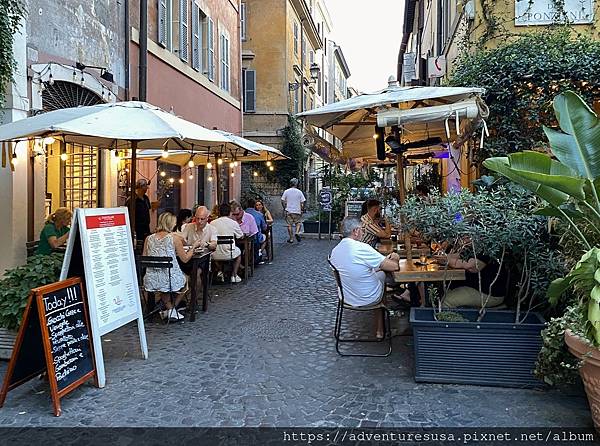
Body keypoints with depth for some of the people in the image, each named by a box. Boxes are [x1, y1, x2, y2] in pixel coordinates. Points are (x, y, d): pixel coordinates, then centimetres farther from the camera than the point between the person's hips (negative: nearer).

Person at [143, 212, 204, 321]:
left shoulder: (149, 238, 4)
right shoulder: (174, 239, -7)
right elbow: (185, 259, 0)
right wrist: (193, 246, 16)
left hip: (151, 281, 4)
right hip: (171, 280, -3)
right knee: (185, 280, 29)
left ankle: (169, 308, 26)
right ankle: (172, 309, 23)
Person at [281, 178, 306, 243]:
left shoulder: (286, 191, -3)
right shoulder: (299, 192, -4)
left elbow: (282, 201, -2)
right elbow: (302, 202, -4)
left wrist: (284, 208, 12)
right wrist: (302, 209, 9)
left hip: (288, 211, 1)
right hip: (297, 211, -1)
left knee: (289, 225, 8)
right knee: (298, 223, 16)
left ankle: (291, 238, 11)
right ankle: (297, 232, -9)